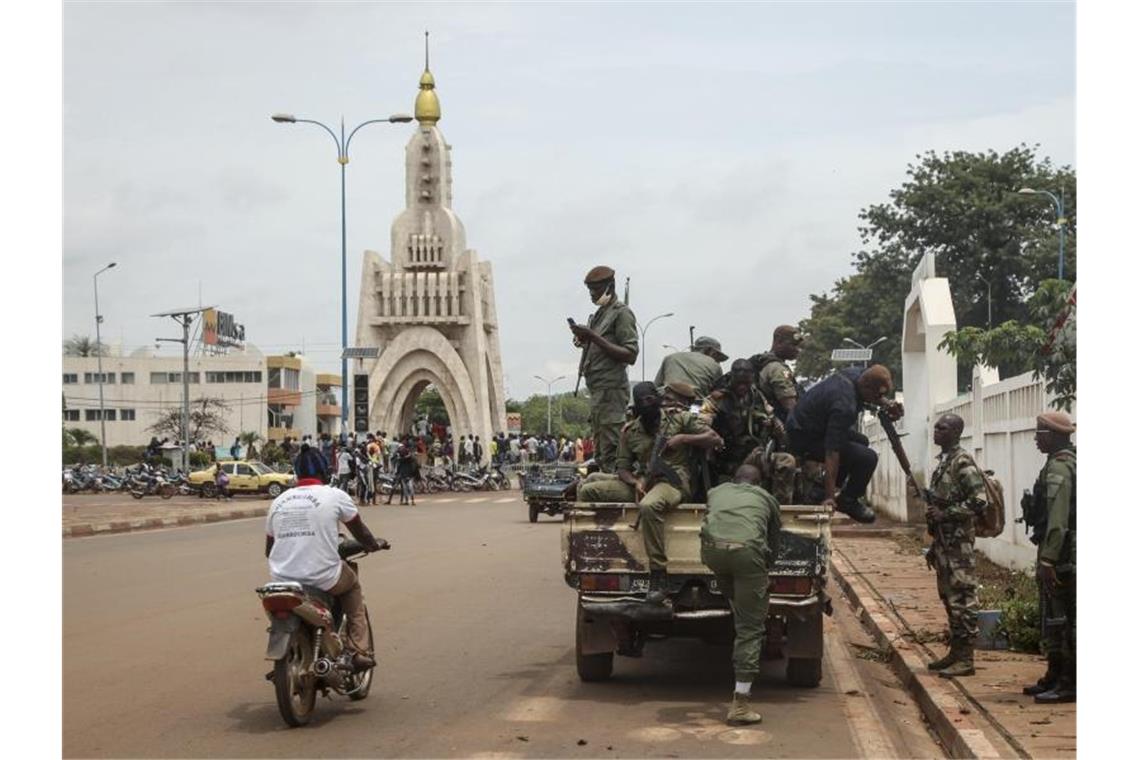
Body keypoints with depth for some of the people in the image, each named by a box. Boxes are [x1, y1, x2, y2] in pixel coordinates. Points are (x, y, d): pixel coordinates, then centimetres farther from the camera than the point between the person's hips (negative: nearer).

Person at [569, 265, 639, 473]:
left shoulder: (621, 313, -6)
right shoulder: (598, 314, 21)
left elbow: (630, 355, -14)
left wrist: (594, 338, -18)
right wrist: (584, 341, 7)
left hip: (611, 389, -10)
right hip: (597, 390, 10)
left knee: (611, 452, -14)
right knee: (600, 449, 9)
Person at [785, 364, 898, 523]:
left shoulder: (856, 373, -8)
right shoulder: (844, 407, -34)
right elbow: (832, 452, -35)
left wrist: (888, 404, -1)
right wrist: (829, 497, -34)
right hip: (804, 439, -10)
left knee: (861, 442, 24)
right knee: (868, 458, -18)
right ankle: (848, 501, 3)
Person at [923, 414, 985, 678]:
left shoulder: (963, 463, -13)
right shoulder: (943, 461, 16)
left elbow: (978, 501, -21)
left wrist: (944, 513, -19)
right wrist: (935, 545, 22)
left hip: (959, 544, -10)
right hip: (944, 543, 10)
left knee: (963, 599, -6)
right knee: (949, 598, 14)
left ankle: (966, 659, -4)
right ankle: (956, 652, 22)